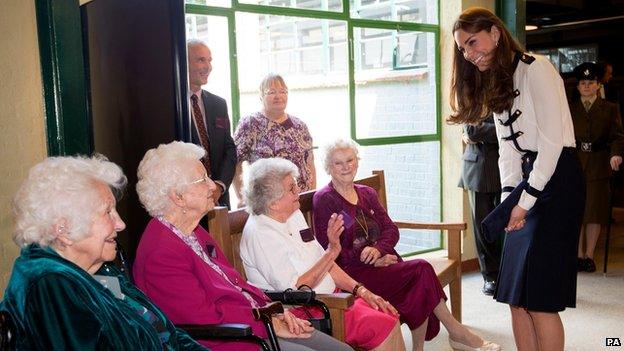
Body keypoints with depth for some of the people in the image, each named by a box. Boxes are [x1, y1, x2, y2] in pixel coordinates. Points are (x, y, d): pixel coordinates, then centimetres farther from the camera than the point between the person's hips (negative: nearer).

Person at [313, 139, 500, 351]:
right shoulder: (324, 199, -3)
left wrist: (378, 249, -14)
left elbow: (391, 229, 9)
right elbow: (329, 250, -10)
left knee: (419, 289, -24)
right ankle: (456, 333, -7)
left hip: (382, 260, 6)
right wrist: (373, 261, -16)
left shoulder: (367, 194, 17)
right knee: (421, 270, -21)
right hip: (354, 271, -6)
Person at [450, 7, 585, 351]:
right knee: (516, 292, 7)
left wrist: (526, 200, -15)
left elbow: (552, 141, -16)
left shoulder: (535, 69, -9)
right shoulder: (494, 86, 17)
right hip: (528, 182, 8)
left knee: (538, 298, -8)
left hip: (557, 179, -8)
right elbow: (508, 151, 11)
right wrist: (509, 198, -2)